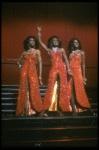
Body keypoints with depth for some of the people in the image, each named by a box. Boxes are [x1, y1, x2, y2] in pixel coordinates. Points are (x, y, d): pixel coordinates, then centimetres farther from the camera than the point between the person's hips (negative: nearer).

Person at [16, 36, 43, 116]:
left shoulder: (37, 51, 10)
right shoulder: (25, 52, 17)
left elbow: (40, 63, 4)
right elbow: (18, 61, 30)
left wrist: (40, 75, -3)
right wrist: (20, 66, 7)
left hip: (33, 71, -2)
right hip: (24, 71, 2)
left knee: (33, 90, -10)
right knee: (24, 90, -2)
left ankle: (32, 109, -7)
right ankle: (25, 110, 1)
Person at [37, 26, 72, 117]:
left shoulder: (61, 50, 16)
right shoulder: (49, 50, 14)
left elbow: (66, 60, 12)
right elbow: (40, 42, 10)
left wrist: (68, 69, 3)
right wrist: (39, 32, 6)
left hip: (62, 68, 2)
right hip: (53, 69, -2)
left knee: (62, 88, -1)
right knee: (51, 88, -9)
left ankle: (60, 108, 7)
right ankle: (44, 110, -8)